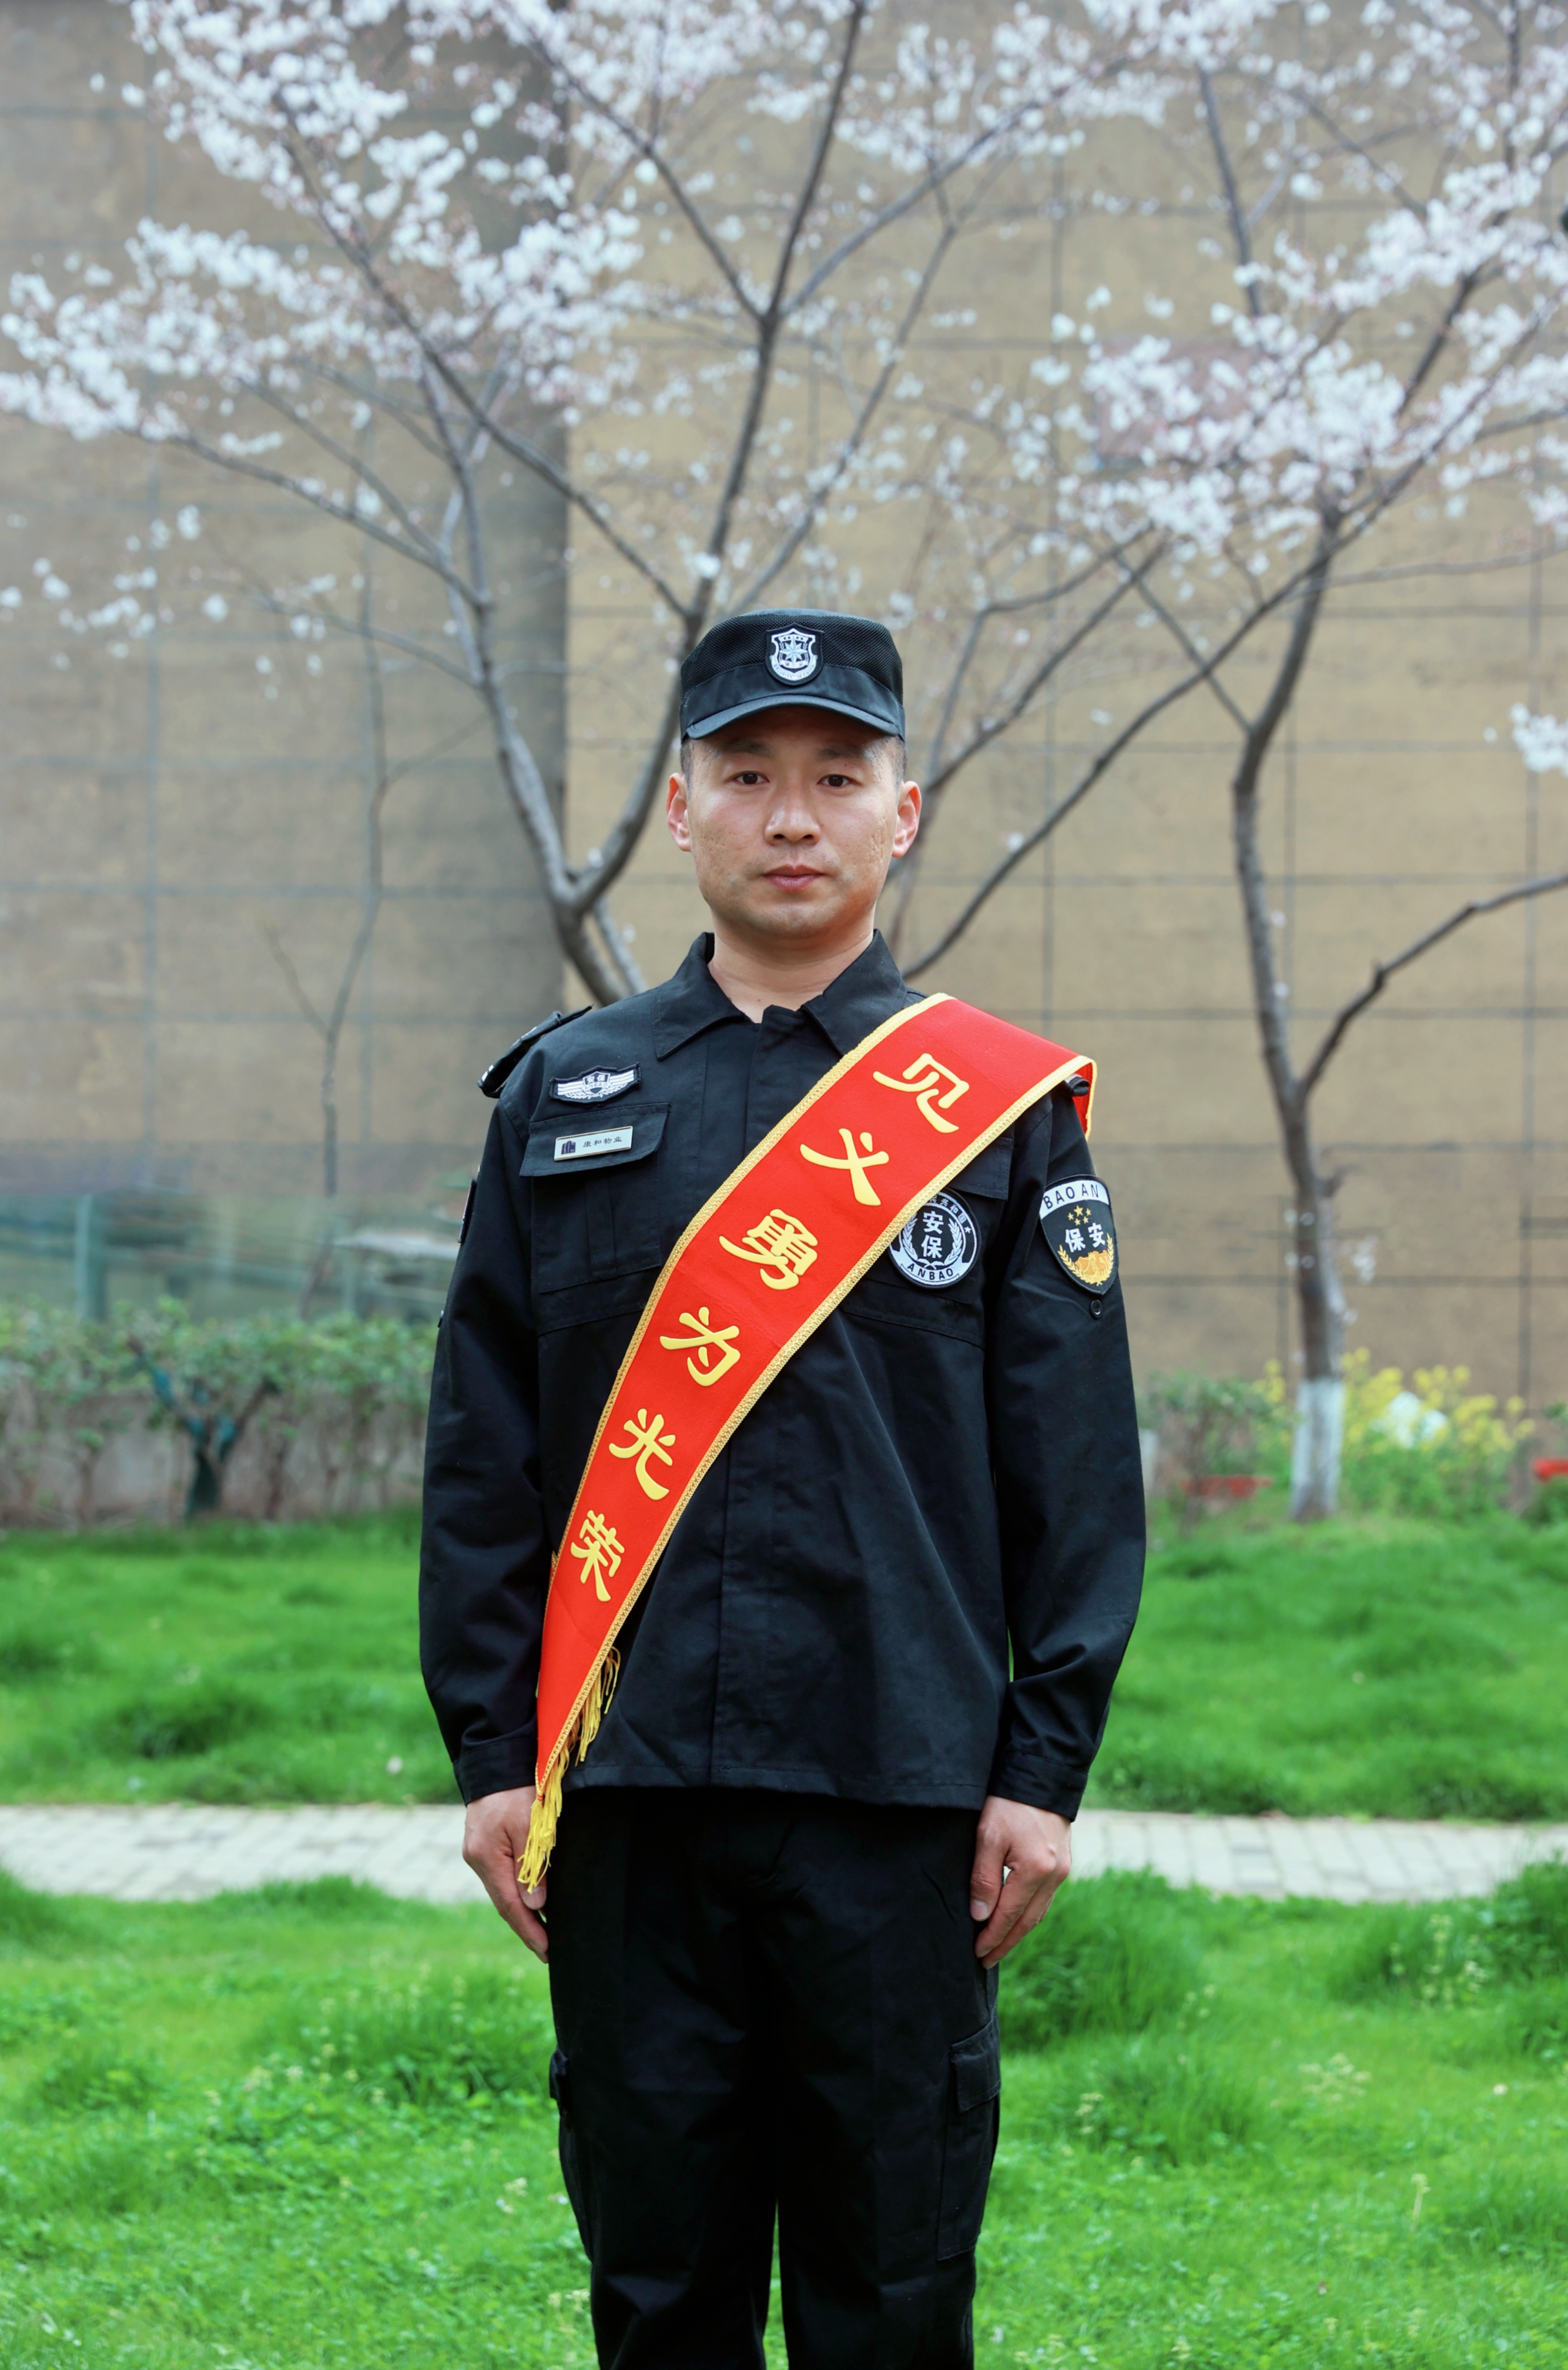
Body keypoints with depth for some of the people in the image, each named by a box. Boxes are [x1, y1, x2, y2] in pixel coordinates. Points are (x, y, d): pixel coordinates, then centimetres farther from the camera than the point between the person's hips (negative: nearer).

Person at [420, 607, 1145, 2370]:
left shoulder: (1005, 1104, 4)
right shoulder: (565, 1097, 9)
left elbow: (1080, 1475, 2)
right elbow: (482, 1460, 9)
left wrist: (1044, 1766, -4)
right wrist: (491, 1754, 4)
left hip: (902, 1794, -2)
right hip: (626, 1793, 2)